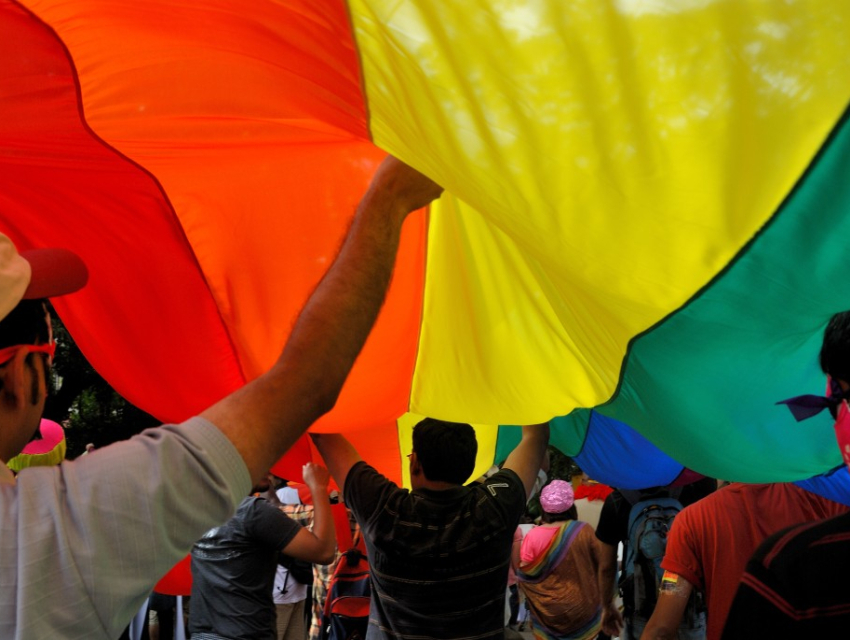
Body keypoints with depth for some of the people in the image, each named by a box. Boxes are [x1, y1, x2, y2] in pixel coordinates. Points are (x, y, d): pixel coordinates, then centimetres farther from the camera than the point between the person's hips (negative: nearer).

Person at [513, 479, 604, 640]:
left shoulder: (533, 536, -17)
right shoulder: (584, 530, -16)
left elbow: (522, 572, -7)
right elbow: (598, 564, -1)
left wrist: (516, 542, 6)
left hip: (547, 612, 0)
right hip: (581, 609, 0)